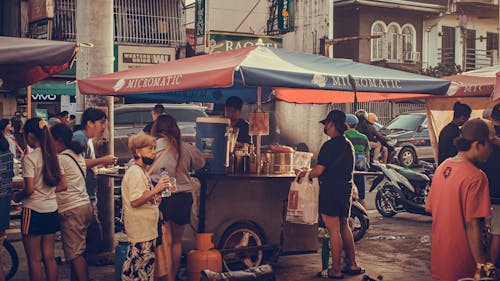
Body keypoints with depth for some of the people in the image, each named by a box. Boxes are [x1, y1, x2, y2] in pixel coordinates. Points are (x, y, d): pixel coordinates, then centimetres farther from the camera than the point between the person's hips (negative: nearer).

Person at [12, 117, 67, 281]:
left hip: (33, 211, -6)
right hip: (52, 210, 6)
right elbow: (62, 186, 8)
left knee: (34, 260, 4)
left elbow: (29, 190, -19)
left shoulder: (29, 158, -14)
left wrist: (17, 196, -1)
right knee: (49, 257, 13)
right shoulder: (53, 156, 6)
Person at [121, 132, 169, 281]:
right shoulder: (135, 172, -16)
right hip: (140, 230, -10)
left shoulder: (141, 171, 17)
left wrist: (156, 197, 13)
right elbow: (135, 201, -25)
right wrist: (156, 189, -26)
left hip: (146, 229, 10)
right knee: (140, 265, -5)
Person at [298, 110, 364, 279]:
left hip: (330, 190, -9)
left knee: (334, 231, -4)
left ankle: (335, 270, 2)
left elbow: (319, 170, -18)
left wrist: (305, 175, 1)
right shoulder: (348, 144, 12)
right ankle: (352, 265, 22)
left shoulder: (330, 145, -16)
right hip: (346, 189, 9)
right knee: (344, 227, 18)